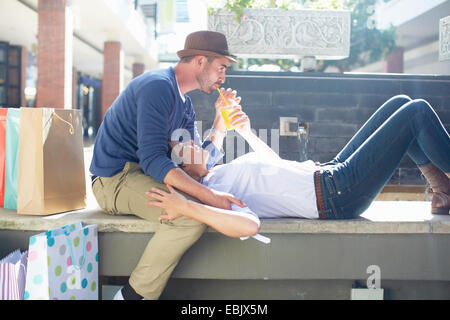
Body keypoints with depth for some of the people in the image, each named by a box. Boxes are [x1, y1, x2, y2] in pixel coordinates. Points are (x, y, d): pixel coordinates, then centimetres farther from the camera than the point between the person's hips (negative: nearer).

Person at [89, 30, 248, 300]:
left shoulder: (185, 105, 16)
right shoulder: (158, 86, -15)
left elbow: (196, 168, 7)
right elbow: (152, 160, -26)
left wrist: (222, 123, 2)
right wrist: (210, 196, -30)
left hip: (144, 177, 10)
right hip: (115, 179, -10)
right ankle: (133, 295, -16)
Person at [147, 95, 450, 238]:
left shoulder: (217, 174, 9)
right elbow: (250, 225, -43)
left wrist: (248, 133, 21)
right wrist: (186, 208, -42)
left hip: (327, 171, 10)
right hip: (339, 194, -10)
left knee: (400, 103, 14)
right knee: (417, 112, -7)